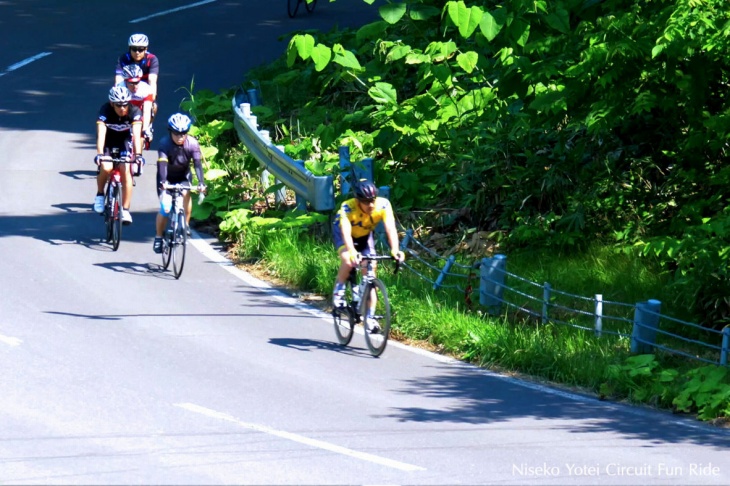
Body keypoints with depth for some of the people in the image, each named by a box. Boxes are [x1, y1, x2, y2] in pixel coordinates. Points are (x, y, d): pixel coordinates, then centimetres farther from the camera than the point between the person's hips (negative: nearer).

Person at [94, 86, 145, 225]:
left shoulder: (134, 112, -26)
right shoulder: (105, 110, -29)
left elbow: (136, 135, -35)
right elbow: (101, 133, -38)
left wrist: (138, 154, -49)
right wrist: (100, 154, -52)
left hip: (124, 141, 1)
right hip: (108, 142, -1)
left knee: (126, 171, -18)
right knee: (106, 168, -27)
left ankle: (125, 210, -10)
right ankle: (100, 194, 2)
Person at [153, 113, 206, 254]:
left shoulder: (192, 143, -23)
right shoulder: (164, 144, -28)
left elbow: (197, 163, -30)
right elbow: (162, 164, -38)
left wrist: (201, 183, -44)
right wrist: (162, 183, -54)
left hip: (183, 176, 1)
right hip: (167, 178, -1)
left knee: (186, 194, -30)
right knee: (165, 208, -13)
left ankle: (185, 224, -11)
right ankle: (158, 237, 6)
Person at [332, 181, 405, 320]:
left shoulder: (383, 205, -32)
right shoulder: (347, 208, -38)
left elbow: (390, 228, -41)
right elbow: (346, 232, -50)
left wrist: (395, 250, -57)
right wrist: (352, 252, -67)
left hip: (365, 234, 3)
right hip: (342, 231, -3)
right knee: (348, 261, -31)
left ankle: (370, 317, 0)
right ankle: (339, 289, -4)